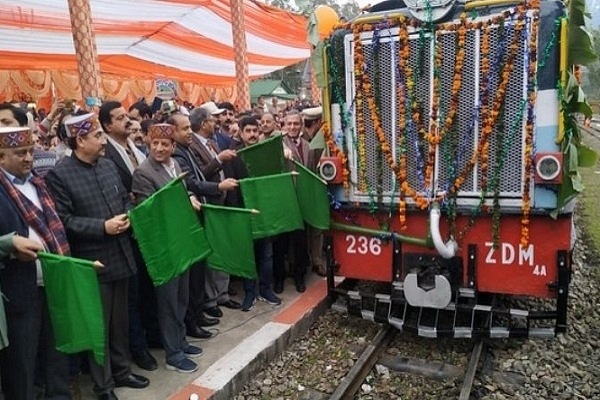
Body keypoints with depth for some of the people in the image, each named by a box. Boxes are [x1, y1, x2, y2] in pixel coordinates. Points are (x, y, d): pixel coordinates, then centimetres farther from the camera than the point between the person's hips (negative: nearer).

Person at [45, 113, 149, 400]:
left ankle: (122, 370, 37)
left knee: (121, 320, 19)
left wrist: (128, 216, -5)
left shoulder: (108, 165, 8)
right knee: (98, 325, 8)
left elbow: (125, 199, 15)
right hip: (92, 262, -6)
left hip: (120, 255, 6)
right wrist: (103, 227, -21)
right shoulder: (59, 175, -13)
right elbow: (63, 221, -17)